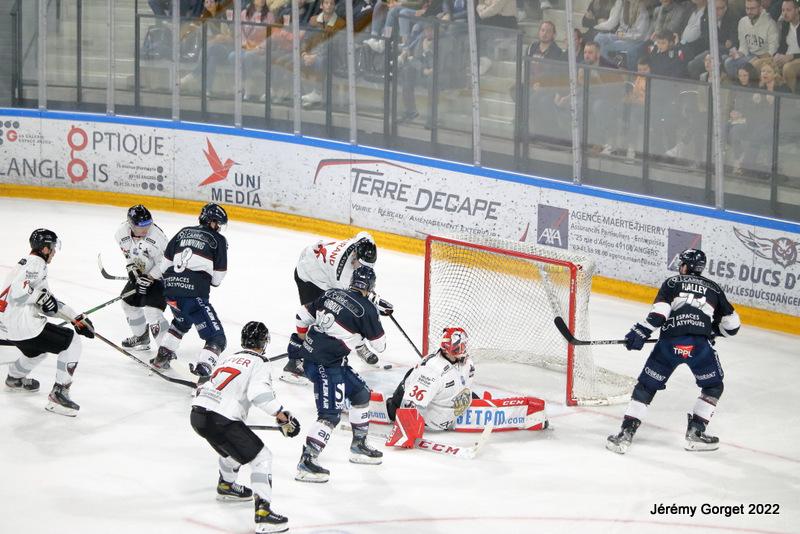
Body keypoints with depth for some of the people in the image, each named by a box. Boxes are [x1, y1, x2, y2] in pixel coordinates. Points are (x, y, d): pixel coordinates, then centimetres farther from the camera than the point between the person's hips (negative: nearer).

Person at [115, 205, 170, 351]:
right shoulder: (123, 231, -14)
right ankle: (141, 336, 41)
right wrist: (131, 268, -5)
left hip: (158, 275, -8)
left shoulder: (157, 236, -31)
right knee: (129, 302, 18)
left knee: (151, 310, -20)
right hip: (140, 273, 8)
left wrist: (149, 279, -23)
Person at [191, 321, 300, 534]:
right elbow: (260, 393, -17)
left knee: (233, 445, 36)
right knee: (261, 457, -3)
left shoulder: (227, 358, 22)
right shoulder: (259, 363, -1)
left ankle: (226, 486, 56)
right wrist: (283, 416, -14)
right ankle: (263, 512, -16)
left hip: (197, 414, 8)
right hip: (220, 420, -8)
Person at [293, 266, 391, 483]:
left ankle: (359, 445, 34)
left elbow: (303, 315, 16)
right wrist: (375, 312, 8)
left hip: (310, 353, 9)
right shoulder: (366, 309, -12)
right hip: (326, 365, -9)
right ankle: (306, 463, -17)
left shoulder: (332, 294, 7)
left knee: (361, 392, 22)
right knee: (330, 414, -11)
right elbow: (380, 345, -2)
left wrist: (305, 340, 33)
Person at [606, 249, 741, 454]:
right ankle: (695, 432, 16)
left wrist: (640, 332, -3)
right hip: (699, 345, 0)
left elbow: (659, 311, -1)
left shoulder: (672, 283, 17)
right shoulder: (713, 289, 23)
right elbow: (731, 325, 24)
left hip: (669, 343, 0)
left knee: (646, 386, 12)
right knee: (713, 387, 23)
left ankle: (625, 434, 6)